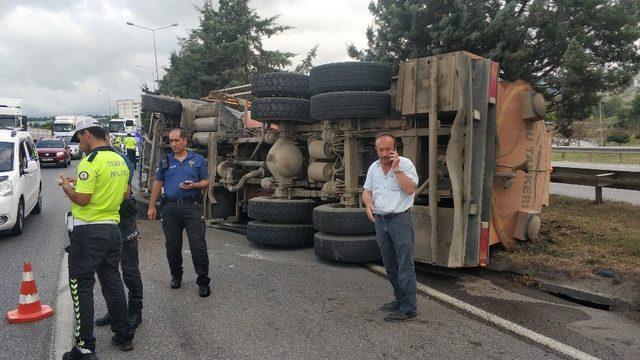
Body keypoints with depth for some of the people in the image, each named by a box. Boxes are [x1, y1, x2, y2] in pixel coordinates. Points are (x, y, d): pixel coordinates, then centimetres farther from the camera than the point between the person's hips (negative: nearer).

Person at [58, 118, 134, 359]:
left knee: (81, 287, 1)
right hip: (112, 229, 8)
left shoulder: (91, 161, -15)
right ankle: (124, 336, 24)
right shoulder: (120, 161, 10)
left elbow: (82, 200, -21)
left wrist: (67, 187, 0)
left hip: (88, 232, -8)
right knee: (112, 282, 16)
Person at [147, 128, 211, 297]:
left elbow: (206, 182, 8)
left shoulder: (198, 160, 7)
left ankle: (203, 281, 3)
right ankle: (176, 276, 30)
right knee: (172, 246, 10)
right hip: (170, 207, 3)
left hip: (192, 207, -2)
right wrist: (151, 206, 10)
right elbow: (157, 184, 13)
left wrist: (194, 185, -13)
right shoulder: (165, 161, 11)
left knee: (198, 246, -7)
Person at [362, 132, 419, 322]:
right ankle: (400, 300, 27)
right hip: (380, 220, 7)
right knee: (390, 265, 14)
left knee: (405, 265, -6)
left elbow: (410, 189, -19)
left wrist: (396, 168, -19)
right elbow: (367, 191, 13)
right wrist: (369, 204, -7)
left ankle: (408, 308, -1)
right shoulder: (373, 168, 10)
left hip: (400, 219, -6)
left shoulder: (405, 164, -7)